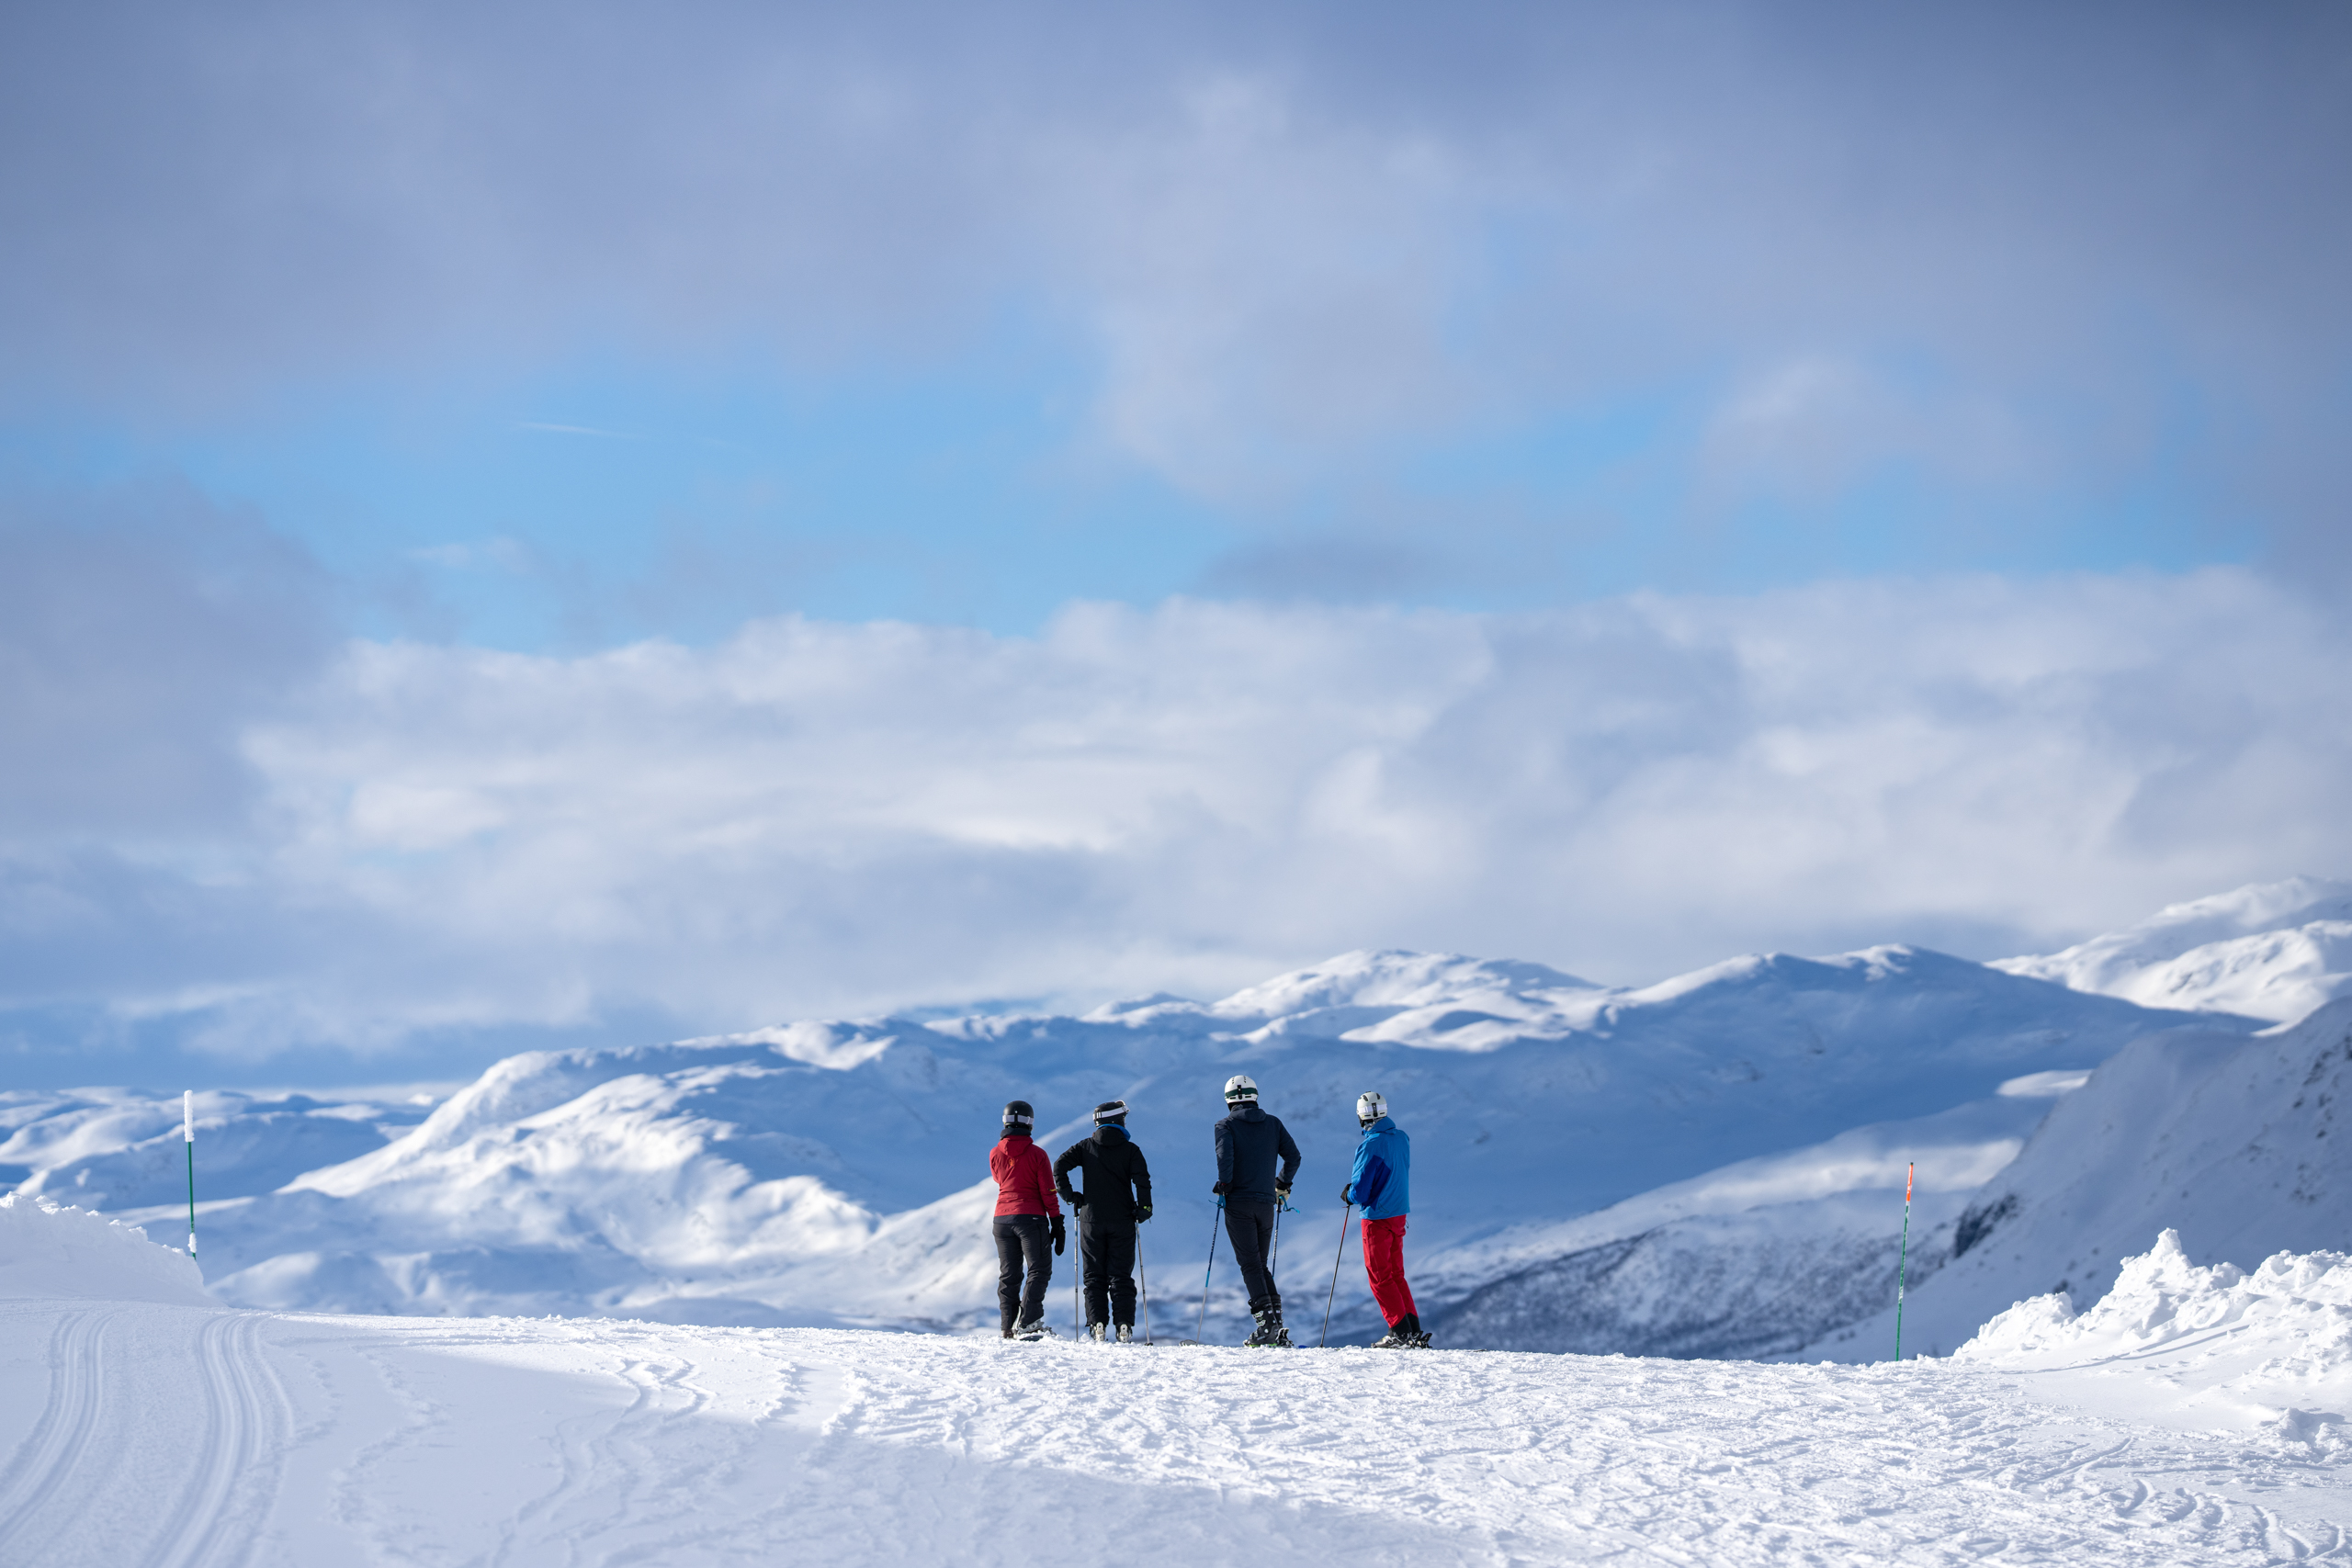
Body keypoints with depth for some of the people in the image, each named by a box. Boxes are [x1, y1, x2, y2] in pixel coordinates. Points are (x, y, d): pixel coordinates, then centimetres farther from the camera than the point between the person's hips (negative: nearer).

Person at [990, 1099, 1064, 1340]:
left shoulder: (995, 1155, 2)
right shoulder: (1037, 1155, -8)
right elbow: (1048, 1193, -7)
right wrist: (1057, 1225, -1)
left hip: (1002, 1218, 4)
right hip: (1031, 1217, -4)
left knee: (1008, 1275, 11)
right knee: (1039, 1270, -1)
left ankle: (1009, 1327, 9)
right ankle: (1026, 1324, -16)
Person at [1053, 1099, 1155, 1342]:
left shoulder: (1086, 1147, 4)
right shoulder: (1130, 1149, -1)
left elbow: (1060, 1165, -6)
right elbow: (1142, 1179, -11)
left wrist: (1068, 1195, 2)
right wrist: (1144, 1208, -1)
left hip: (1092, 1220, 1)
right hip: (1122, 1221, -1)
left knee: (1094, 1276, 6)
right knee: (1121, 1276, 4)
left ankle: (1097, 1325, -6)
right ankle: (1124, 1326, -5)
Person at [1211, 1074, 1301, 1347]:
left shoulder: (1226, 1125, -2)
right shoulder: (1273, 1123, 10)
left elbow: (1225, 1155, -19)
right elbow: (1293, 1156, 7)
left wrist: (1224, 1185, -6)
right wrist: (1282, 1185, 21)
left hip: (1239, 1202, -4)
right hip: (1266, 1203, 4)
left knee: (1250, 1265, -4)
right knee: (1260, 1264, 15)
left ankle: (1266, 1322, -16)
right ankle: (1277, 1319, 4)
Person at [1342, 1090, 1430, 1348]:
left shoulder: (1370, 1146, -21)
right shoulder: (1401, 1138, 3)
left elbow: (1360, 1192, -20)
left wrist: (1348, 1195, 3)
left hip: (1377, 1218, -7)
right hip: (1399, 1213, 7)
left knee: (1380, 1277, 2)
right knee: (1396, 1274, 16)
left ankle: (1400, 1332, -1)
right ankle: (1414, 1330, 14)